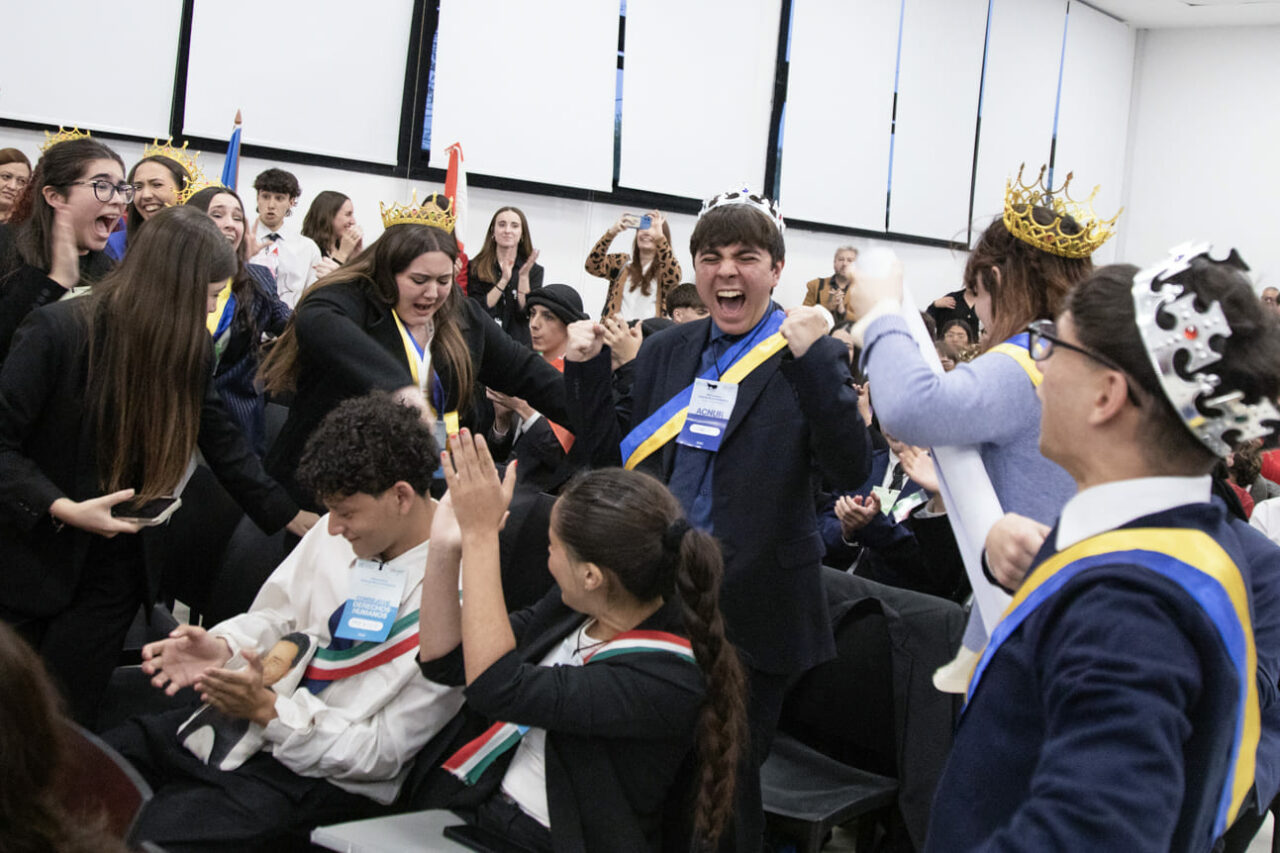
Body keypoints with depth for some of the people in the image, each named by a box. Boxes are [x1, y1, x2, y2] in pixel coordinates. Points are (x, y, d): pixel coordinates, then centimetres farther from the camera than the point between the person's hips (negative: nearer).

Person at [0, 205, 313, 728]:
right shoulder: (57, 331, -19)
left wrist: (295, 518, 4)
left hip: (112, 570, 4)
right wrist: (62, 508, -25)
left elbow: (223, 444, 5)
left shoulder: (190, 348, -3)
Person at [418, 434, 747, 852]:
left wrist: (480, 535, -29)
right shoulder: (573, 607, -1)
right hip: (486, 801, 7)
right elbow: (446, 660, 4)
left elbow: (497, 688, -32)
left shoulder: (666, 683, -25)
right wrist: (445, 544, -8)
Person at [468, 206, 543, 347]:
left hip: (518, 344, 1)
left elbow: (526, 314, -4)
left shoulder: (534, 270, 5)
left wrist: (524, 276, -14)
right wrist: (504, 280, -14)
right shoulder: (475, 267, 3)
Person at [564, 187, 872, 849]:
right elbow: (613, 457, 9)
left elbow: (850, 470, -18)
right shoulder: (664, 353, 8)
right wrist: (587, 370, -3)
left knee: (727, 778, 9)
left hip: (753, 610, -4)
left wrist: (811, 359, -27)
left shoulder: (810, 356, -6)